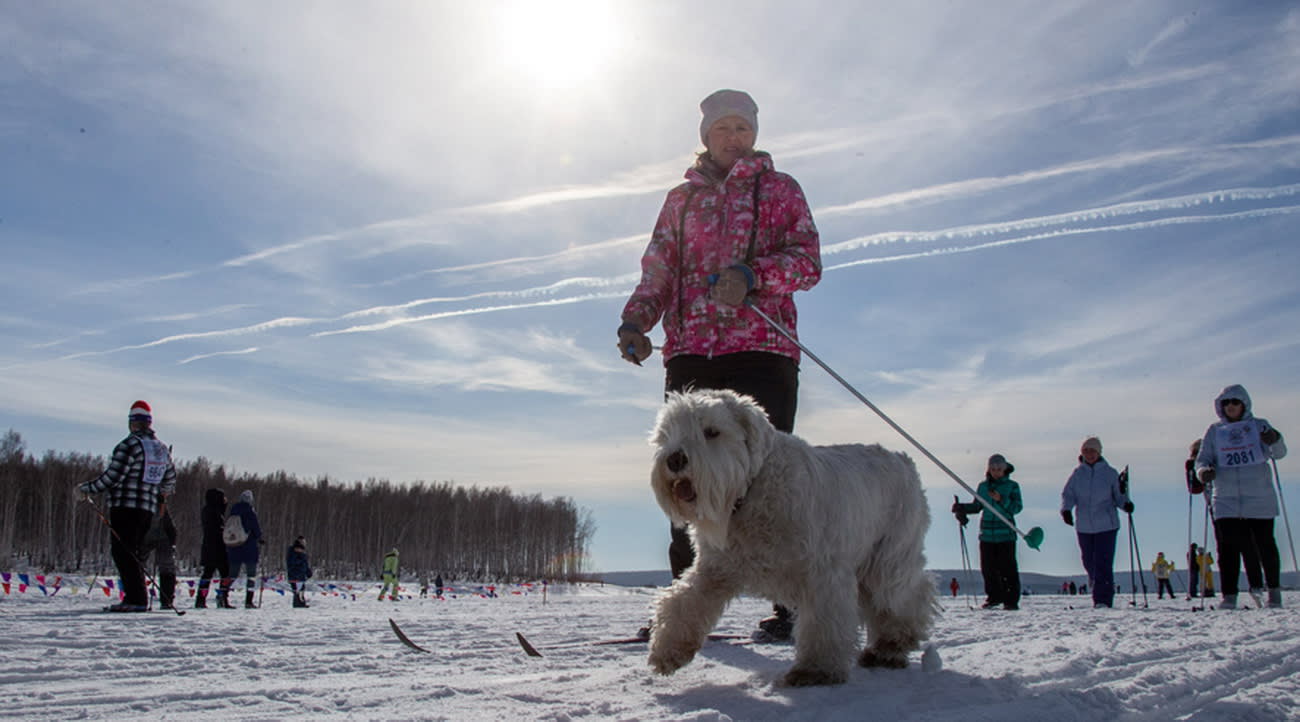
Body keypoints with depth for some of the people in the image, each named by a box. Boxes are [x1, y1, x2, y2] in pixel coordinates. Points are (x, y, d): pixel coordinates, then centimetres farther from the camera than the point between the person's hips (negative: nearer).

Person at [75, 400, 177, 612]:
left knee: (123, 553, -5)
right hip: (148, 508, 7)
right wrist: (159, 495, 40)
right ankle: (138, 598, 12)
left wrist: (86, 488, 0)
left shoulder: (129, 445, -11)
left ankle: (136, 598, -11)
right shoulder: (163, 448, 13)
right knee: (136, 553, 14)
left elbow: (112, 477, -13)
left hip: (125, 507, -7)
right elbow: (170, 482, 21)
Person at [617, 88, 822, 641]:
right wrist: (635, 321, -3)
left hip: (762, 349, -3)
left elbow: (807, 260, 3)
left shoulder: (779, 189, 16)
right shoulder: (681, 198, 24)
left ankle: (790, 604, -2)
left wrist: (751, 275, -16)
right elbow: (657, 271, 17)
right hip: (690, 352, 3)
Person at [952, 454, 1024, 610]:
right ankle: (994, 597, 16)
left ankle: (1012, 600, 1)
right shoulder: (983, 486, 11)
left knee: (1007, 568, -6)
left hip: (1006, 533, -3)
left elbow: (1017, 507, -6)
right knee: (988, 568, 3)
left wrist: (1001, 500, -20)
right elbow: (977, 506, 17)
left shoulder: (1012, 486, 3)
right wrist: (961, 508, 1)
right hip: (987, 533, 3)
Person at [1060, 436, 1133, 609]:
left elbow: (1119, 495, 3)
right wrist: (1066, 510, -17)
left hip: (1106, 525, -3)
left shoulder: (1110, 473, 0)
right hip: (1084, 526, 3)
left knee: (1104, 563, -10)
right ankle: (1094, 577, 47)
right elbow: (1068, 494, 2)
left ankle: (1102, 599, -7)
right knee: (1089, 561, 14)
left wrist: (1126, 504, -19)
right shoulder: (1078, 474, 5)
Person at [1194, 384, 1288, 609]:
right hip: (1225, 500, 1)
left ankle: (1274, 590, 21)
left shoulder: (1259, 426, 6)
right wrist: (1203, 471, -15)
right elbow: (1203, 459, 8)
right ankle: (1229, 595, -5)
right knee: (1227, 547, -7)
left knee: (1265, 545, 4)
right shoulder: (1214, 431, 11)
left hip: (1259, 498, -1)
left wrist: (1275, 441, -28)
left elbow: (1279, 453, -4)